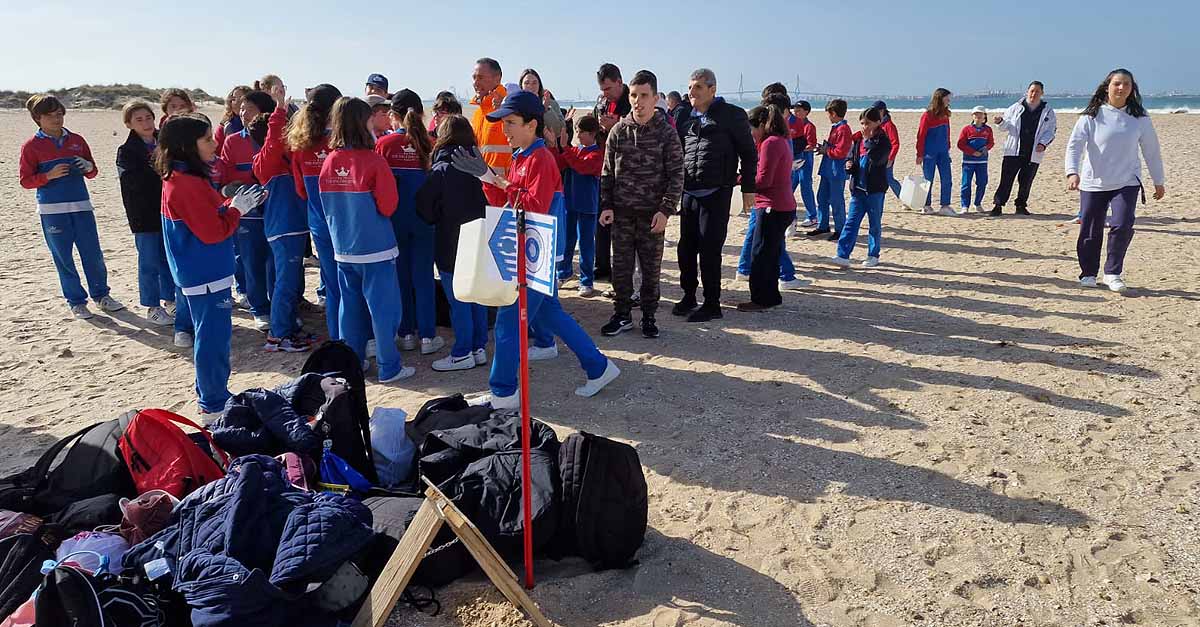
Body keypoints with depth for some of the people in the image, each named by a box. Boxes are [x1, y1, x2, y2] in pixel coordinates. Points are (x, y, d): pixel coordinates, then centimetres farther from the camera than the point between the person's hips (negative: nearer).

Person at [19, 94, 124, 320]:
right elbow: (26, 181, -1)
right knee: (63, 258, 4)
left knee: (94, 254, 4)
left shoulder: (77, 140, 10)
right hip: (52, 210, -2)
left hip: (81, 205, 3)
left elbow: (92, 172, 16)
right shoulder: (31, 146, 0)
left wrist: (88, 167, -7)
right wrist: (50, 175, -17)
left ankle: (101, 295, 20)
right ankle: (76, 301, 15)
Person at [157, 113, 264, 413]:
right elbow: (213, 231, -23)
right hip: (207, 276, -11)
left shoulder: (181, 178, 10)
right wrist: (237, 209, -10)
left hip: (201, 273, 11)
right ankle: (214, 404, 10)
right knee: (214, 338, -1)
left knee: (210, 335, 20)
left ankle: (211, 395, 32)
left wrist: (234, 204, 5)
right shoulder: (188, 184, -22)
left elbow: (210, 215, 17)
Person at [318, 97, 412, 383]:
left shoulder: (329, 162, 0)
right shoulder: (374, 161, -16)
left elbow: (327, 205, 10)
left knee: (350, 306, 15)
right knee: (383, 307, 4)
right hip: (376, 249, -5)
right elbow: (388, 206, -11)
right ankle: (389, 368, 11)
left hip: (343, 249, 6)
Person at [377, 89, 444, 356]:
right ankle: (428, 336, 9)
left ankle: (406, 333, 18)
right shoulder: (428, 144, -7)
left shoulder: (383, 144, -8)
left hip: (394, 218, 0)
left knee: (400, 275, 12)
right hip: (424, 218, 0)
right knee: (423, 276, 7)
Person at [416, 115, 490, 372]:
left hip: (451, 244, -6)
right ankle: (479, 348, 22)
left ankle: (462, 354, 10)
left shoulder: (441, 170, -13)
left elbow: (424, 206, -11)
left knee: (458, 302, 3)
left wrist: (437, 220, 6)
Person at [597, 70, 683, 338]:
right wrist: (606, 205, 0)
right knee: (621, 266, 6)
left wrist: (665, 210, -13)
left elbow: (676, 175, -5)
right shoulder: (618, 131, 4)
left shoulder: (666, 132, -4)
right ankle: (622, 315, 20)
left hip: (652, 212, -2)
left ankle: (649, 316, 20)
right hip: (622, 211, 2)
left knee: (651, 267, 6)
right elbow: (607, 172, 8)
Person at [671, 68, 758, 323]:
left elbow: (749, 153, 0)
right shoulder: (685, 115, 11)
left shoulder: (732, 115, -3)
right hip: (688, 192, 6)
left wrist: (748, 188, -2)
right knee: (686, 248, 10)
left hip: (716, 194, -6)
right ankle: (689, 297, 26)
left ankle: (712, 304, 8)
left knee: (710, 250, -4)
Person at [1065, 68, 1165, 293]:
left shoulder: (1139, 118, 4)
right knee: (1090, 231, 3)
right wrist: (1072, 172, -26)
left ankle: (1113, 273, 1)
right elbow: (1074, 145, -10)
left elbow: (1151, 150, 12)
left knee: (1122, 226, -15)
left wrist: (1159, 181, 17)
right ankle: (1088, 273, 23)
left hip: (1127, 183, 1)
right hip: (1093, 183, -1)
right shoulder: (1092, 115, -3)